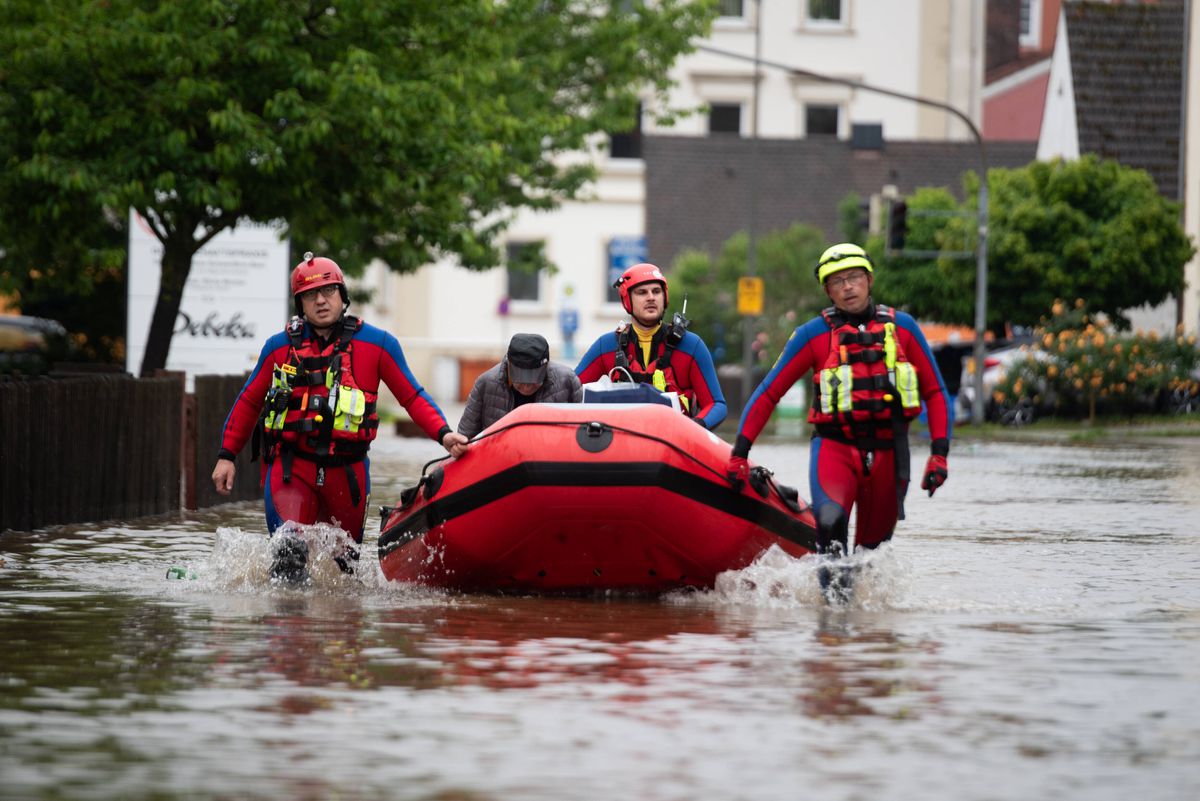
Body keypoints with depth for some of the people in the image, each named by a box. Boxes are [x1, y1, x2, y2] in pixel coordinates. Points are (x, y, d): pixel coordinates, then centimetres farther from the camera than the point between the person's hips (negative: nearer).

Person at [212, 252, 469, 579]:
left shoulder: (378, 344, 3)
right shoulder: (280, 347, 7)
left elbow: (412, 398, 5)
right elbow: (248, 402, 18)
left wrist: (443, 434, -11)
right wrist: (226, 455, 14)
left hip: (347, 471, 1)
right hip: (291, 467, -1)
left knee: (346, 559, 11)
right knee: (290, 552, -20)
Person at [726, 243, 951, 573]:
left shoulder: (901, 327, 7)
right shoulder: (813, 334, 3)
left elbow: (935, 392, 12)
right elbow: (768, 394, 6)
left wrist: (939, 454, 1)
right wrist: (739, 453, -1)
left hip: (888, 454, 2)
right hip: (834, 447, -2)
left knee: (872, 548, 7)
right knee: (831, 520, -30)